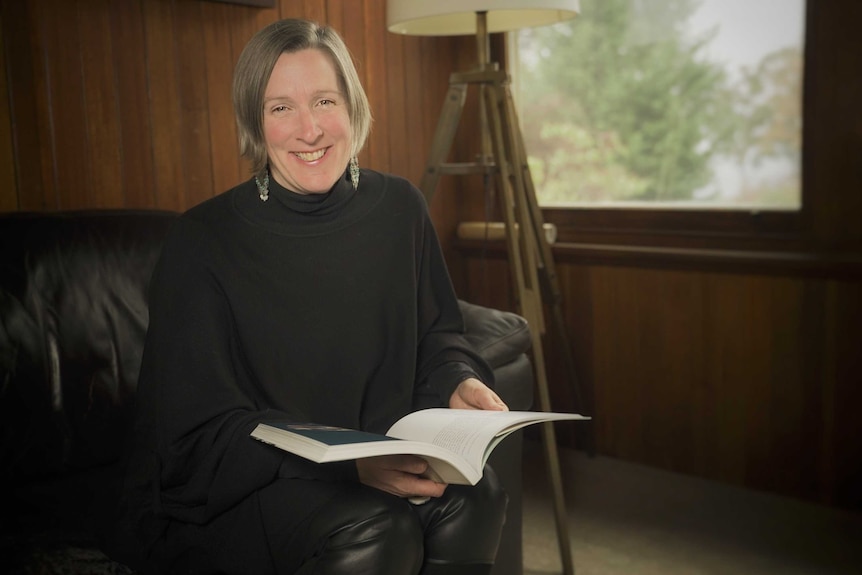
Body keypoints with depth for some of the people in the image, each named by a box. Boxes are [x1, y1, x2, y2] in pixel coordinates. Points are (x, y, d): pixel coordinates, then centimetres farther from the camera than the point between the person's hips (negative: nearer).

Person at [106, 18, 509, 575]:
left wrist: (460, 383, -11)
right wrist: (348, 463, -28)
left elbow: (436, 334, 13)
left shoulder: (399, 207, 0)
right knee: (377, 530, -31)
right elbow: (201, 432, -14)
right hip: (232, 493, -4)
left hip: (380, 460, 4)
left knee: (474, 492, -24)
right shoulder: (203, 241, -13)